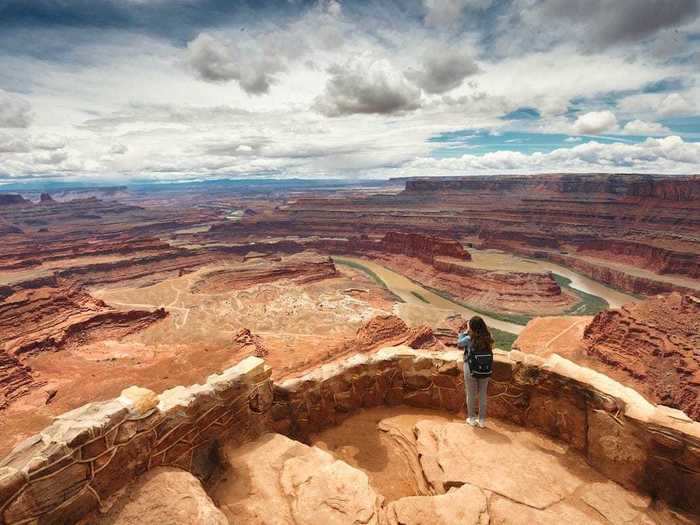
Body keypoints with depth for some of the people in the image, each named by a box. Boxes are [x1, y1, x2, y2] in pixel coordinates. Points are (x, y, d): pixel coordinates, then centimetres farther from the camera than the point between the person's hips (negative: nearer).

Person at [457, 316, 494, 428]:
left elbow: (459, 343, -3)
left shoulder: (469, 339, -19)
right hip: (485, 370, 3)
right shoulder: (488, 339, -9)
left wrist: (464, 331, 7)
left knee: (471, 395, 14)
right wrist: (466, 332, 6)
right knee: (483, 395, 16)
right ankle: (482, 420, 27)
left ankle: (472, 419, 27)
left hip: (471, 369, -3)